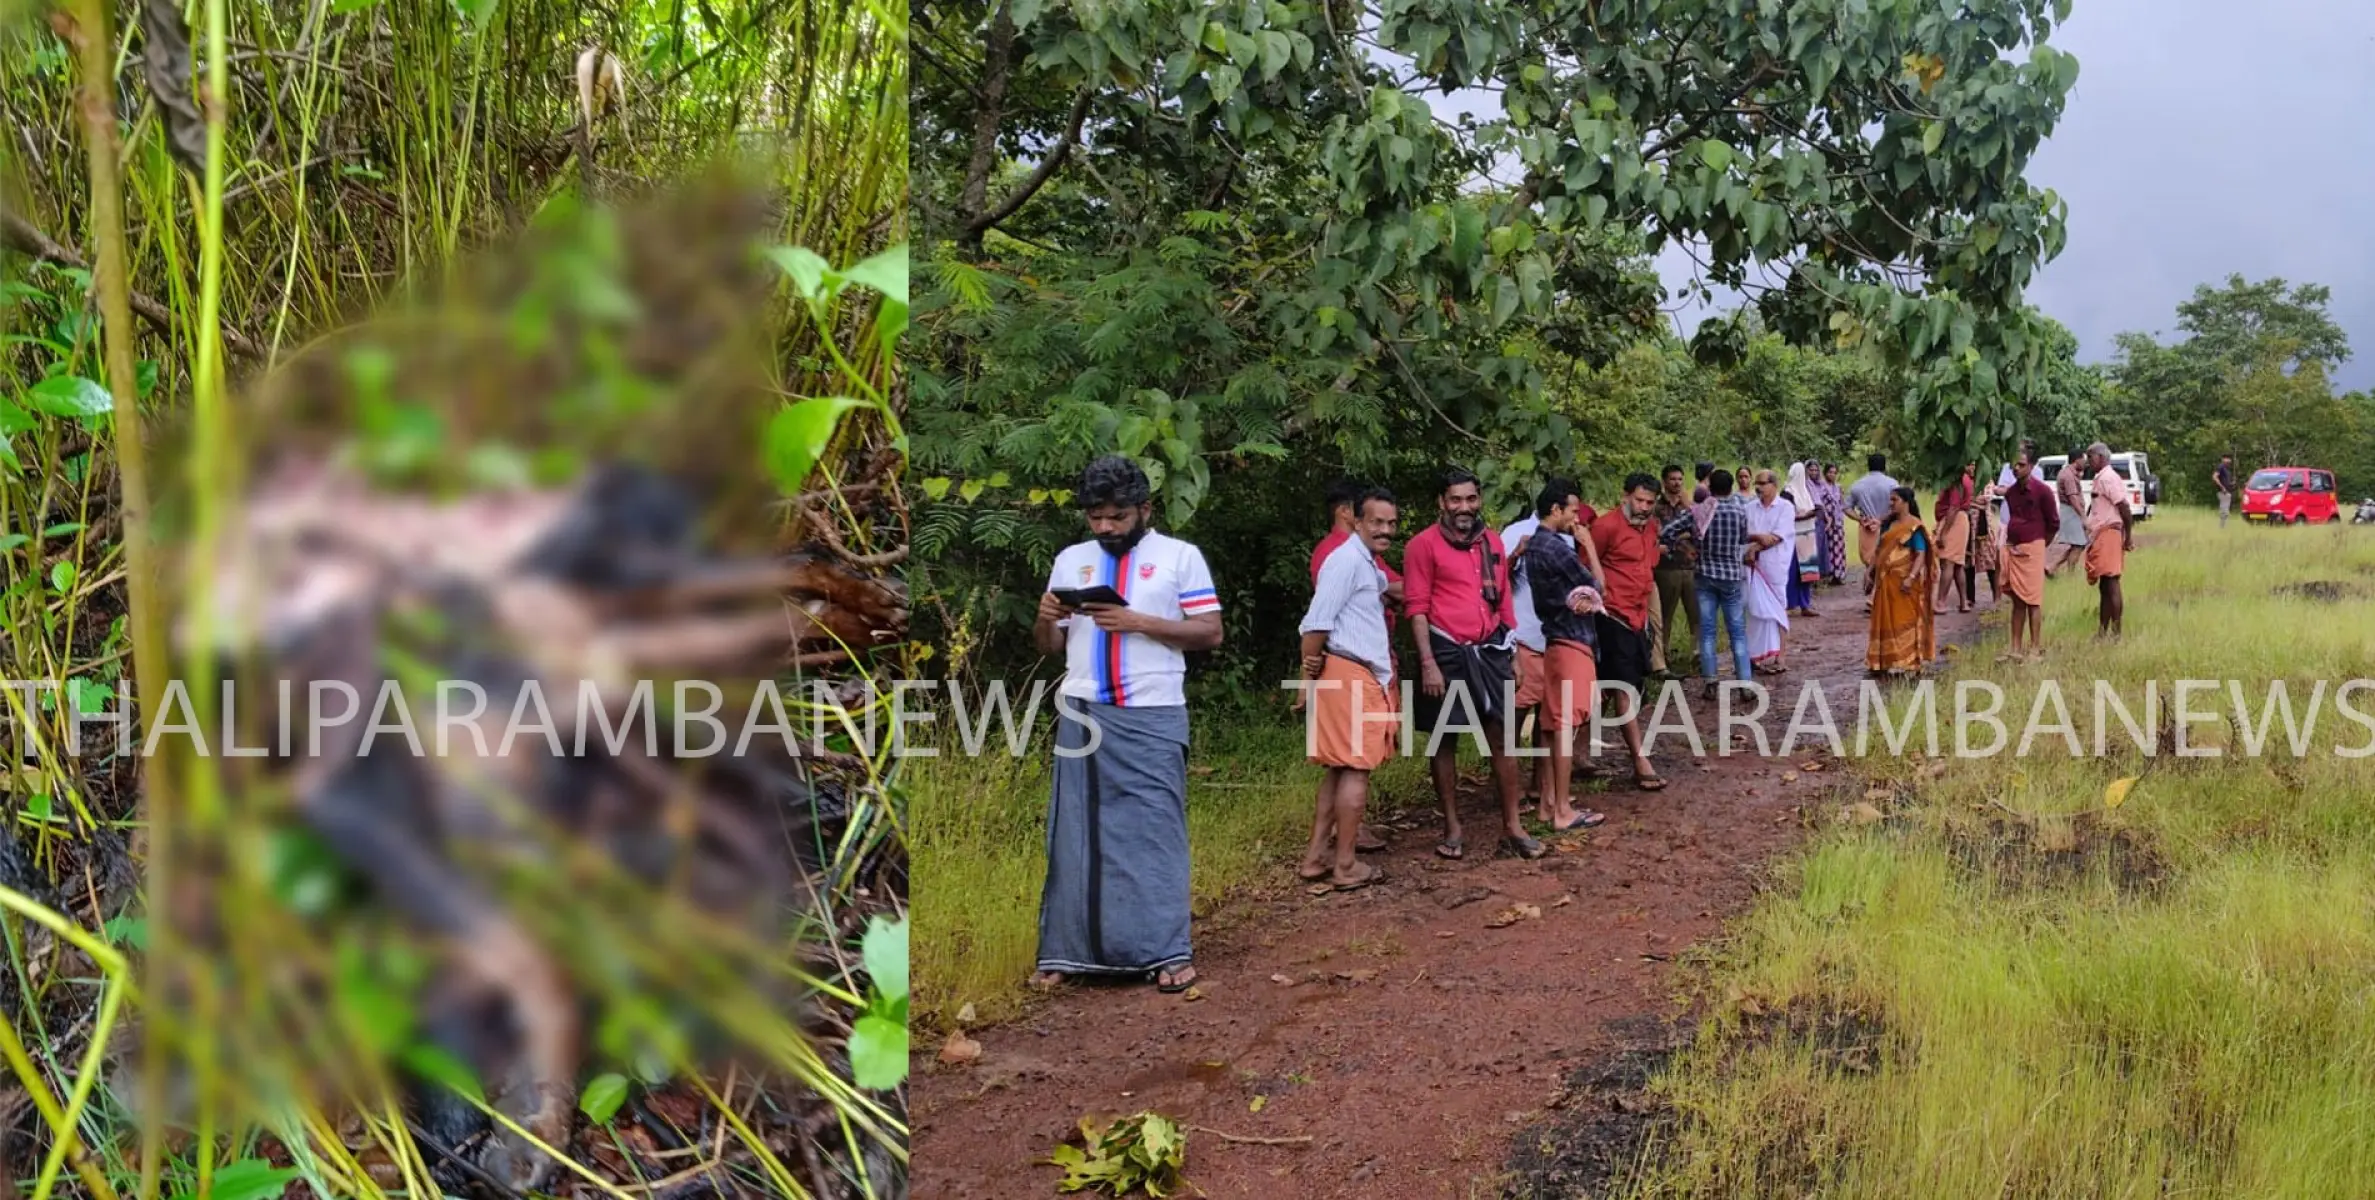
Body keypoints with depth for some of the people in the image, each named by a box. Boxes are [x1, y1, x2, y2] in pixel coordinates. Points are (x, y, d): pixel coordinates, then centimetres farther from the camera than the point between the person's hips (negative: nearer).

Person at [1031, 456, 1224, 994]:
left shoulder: (1180, 556, 4)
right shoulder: (1070, 559, 14)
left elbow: (1210, 632, -2)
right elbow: (1048, 646, 17)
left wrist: (1137, 621, -12)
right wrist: (1045, 619, -7)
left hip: (1152, 717, -3)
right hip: (1083, 714, 3)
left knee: (1155, 830, -3)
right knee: (1075, 832, 4)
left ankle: (1167, 953, 1)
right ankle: (1064, 952, 9)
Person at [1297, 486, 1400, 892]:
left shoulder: (1369, 563, 19)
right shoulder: (1348, 558, -13)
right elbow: (1317, 621, -18)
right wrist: (1310, 676, -15)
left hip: (1365, 676, 10)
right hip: (1349, 676, -10)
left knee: (1339, 769, 11)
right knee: (1356, 768, -7)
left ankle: (1317, 855, 15)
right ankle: (1346, 865, -3)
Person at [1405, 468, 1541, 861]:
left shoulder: (1493, 542, 10)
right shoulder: (1424, 545, -6)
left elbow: (1503, 600, 16)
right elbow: (1417, 606, -9)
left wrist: (1514, 652, 15)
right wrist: (1428, 662, -15)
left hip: (1490, 650, 4)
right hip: (1447, 652, -4)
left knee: (1502, 736, 4)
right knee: (1444, 740, 6)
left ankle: (1512, 826, 13)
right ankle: (1452, 828, 17)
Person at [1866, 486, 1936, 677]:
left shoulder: (1914, 527, -9)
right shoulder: (1888, 524, 12)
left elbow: (1921, 555, -15)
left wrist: (1911, 577, -25)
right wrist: (1872, 572, 12)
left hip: (1903, 582, -7)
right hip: (1886, 581, 7)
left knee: (1905, 621, 0)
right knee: (1885, 622, 10)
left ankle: (1907, 662, 6)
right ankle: (1887, 662, 19)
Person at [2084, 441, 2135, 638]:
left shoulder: (2108, 478, -12)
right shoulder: (2101, 478, 17)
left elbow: (2124, 507, -18)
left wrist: (2128, 536, -19)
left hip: (2109, 534, -10)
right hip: (2099, 538, 10)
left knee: (2111, 585, -9)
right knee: (2105, 587, 12)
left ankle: (2116, 632, -9)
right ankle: (2102, 631, 17)